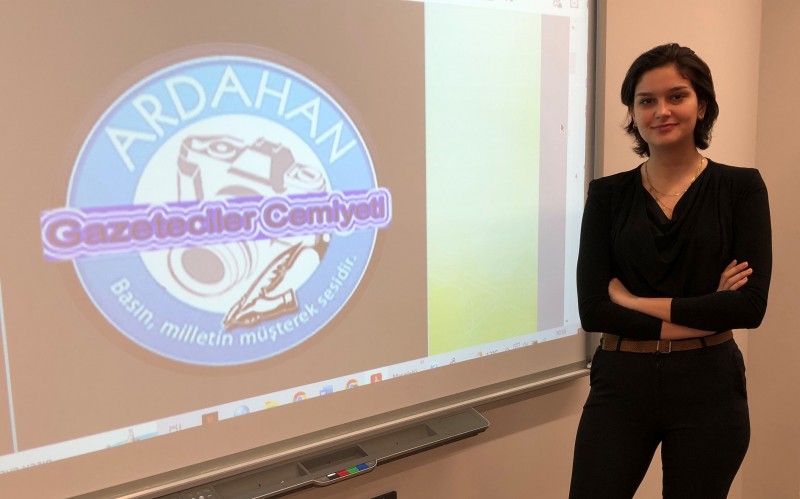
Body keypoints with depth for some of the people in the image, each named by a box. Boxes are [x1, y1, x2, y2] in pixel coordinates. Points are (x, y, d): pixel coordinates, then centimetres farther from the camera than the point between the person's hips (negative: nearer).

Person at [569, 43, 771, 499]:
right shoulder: (608, 194, 0)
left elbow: (751, 305, -13)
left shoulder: (741, 187, -2)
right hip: (621, 385, 1)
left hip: (709, 388, 0)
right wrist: (705, 312, -13)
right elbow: (593, 308, -9)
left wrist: (635, 301, -13)